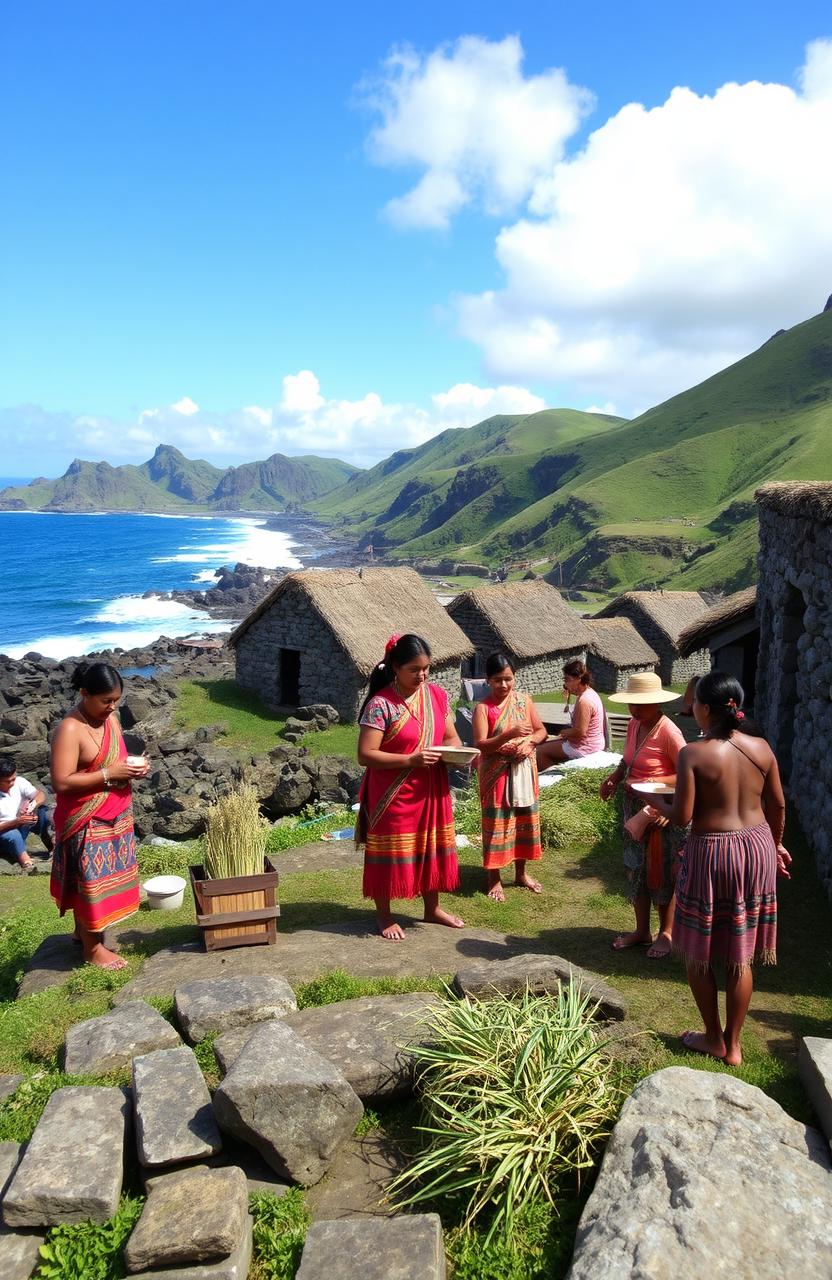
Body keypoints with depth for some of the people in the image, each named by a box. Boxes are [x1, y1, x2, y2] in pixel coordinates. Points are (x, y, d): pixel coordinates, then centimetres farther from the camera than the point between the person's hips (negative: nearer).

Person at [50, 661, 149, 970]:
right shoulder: (69, 730, -22)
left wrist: (134, 767, -5)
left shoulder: (111, 719, 3)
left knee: (105, 878, 19)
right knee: (90, 881, 5)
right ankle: (92, 948, 20)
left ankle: (84, 929, 38)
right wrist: (109, 774, -26)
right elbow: (61, 783, -25)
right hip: (86, 823, -8)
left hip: (116, 815, 8)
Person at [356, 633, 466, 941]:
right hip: (393, 794, -6)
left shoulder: (437, 695, 1)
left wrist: (455, 752, -14)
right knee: (391, 852, 6)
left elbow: (452, 737, 10)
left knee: (432, 848, 16)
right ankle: (384, 916, 24)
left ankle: (432, 909, 35)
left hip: (432, 790, 6)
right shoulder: (380, 704, -18)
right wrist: (411, 760, -26)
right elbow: (365, 755, -20)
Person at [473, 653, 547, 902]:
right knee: (496, 823, 3)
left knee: (524, 821, 14)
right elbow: (480, 745, -18)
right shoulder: (483, 708, -12)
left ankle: (521, 873, 32)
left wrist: (528, 741, -15)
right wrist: (510, 734, -29)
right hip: (496, 774, -4)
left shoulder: (524, 700, 1)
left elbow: (541, 731, 6)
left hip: (523, 771, 4)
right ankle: (494, 880, 16)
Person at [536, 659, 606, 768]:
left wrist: (563, 732, -11)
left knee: (539, 751, -7)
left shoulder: (584, 701, -26)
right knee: (545, 742, 22)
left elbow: (580, 731, -26)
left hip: (584, 747, -11)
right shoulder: (589, 693, 7)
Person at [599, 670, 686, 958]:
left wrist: (657, 782, -27)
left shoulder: (668, 732, -21)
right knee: (636, 869, 15)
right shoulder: (634, 725, 3)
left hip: (661, 810, -8)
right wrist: (614, 778, 2)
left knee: (662, 871, 7)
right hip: (633, 806, 8)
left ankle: (665, 933, 24)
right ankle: (642, 931, 30)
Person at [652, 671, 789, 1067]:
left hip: (710, 853, -5)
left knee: (698, 953, 15)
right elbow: (778, 807, 7)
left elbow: (681, 816, -16)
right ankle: (733, 1044, 27)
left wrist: (654, 800, 5)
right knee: (740, 956, 16)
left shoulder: (694, 754, -16)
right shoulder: (761, 748, -2)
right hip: (757, 848, 5)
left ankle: (714, 1038, 27)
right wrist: (775, 844, 24)